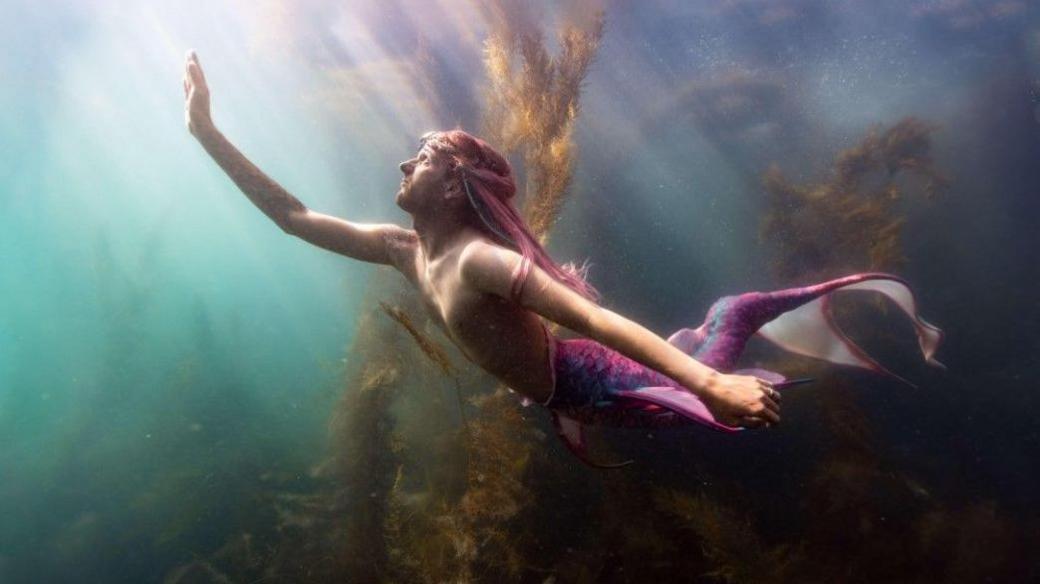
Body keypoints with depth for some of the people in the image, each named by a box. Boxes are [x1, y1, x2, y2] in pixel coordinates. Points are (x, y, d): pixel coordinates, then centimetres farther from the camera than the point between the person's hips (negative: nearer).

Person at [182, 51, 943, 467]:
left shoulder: (481, 258, -25)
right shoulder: (403, 249, 0)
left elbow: (599, 320, -33)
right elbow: (291, 214, 6)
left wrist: (710, 385, -41)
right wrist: (208, 132, 5)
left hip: (598, 382, -6)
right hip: (571, 395, 6)